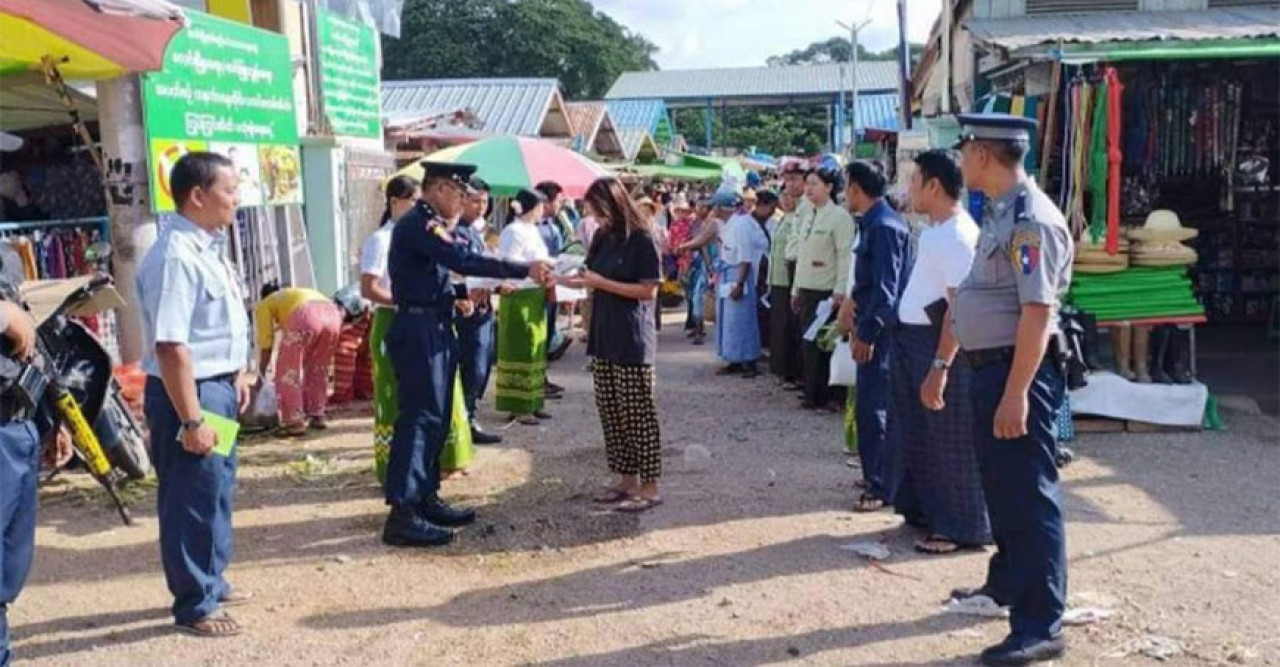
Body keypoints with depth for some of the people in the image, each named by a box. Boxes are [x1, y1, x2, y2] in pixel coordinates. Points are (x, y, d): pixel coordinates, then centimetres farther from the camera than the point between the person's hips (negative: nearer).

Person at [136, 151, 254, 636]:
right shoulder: (175, 257, -23)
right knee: (193, 497, 2)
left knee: (218, 489, 21)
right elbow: (170, 346, -27)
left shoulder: (209, 246, 8)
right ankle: (194, 606, 17)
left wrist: (238, 374, 21)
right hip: (188, 391, -10)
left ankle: (211, 582, 38)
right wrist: (191, 420, -26)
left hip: (218, 386, 10)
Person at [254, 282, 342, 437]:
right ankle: (317, 416, 27)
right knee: (318, 368, 23)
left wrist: (261, 373, 34)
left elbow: (266, 342, 24)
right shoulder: (294, 293, 44)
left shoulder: (265, 304, 29)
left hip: (306, 315, -6)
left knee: (288, 370, 8)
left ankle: (294, 422, 5)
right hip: (331, 313, 6)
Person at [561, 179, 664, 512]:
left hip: (632, 340, -8)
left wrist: (600, 282, -17)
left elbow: (649, 290, -15)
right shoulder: (602, 238, 12)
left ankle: (650, 486, 5)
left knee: (638, 413, -3)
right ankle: (626, 478, 19)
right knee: (610, 413, 10)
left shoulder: (642, 240, -11)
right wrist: (576, 279, -1)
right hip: (603, 336, 8)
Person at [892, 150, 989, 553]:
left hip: (938, 346, -10)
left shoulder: (958, 236, -19)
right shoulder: (933, 229, 11)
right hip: (912, 340, 10)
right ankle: (928, 511, 34)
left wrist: (939, 367, -27)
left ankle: (961, 528, 12)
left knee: (949, 441, 1)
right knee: (920, 435, 19)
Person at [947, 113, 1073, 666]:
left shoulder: (1032, 220, -18)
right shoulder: (998, 214, 12)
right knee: (1000, 488, 23)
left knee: (1029, 494, -3)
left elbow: (1038, 313, -24)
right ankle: (1007, 584, 41)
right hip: (989, 368, 10)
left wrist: (1016, 394, -27)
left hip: (1019, 372, -10)